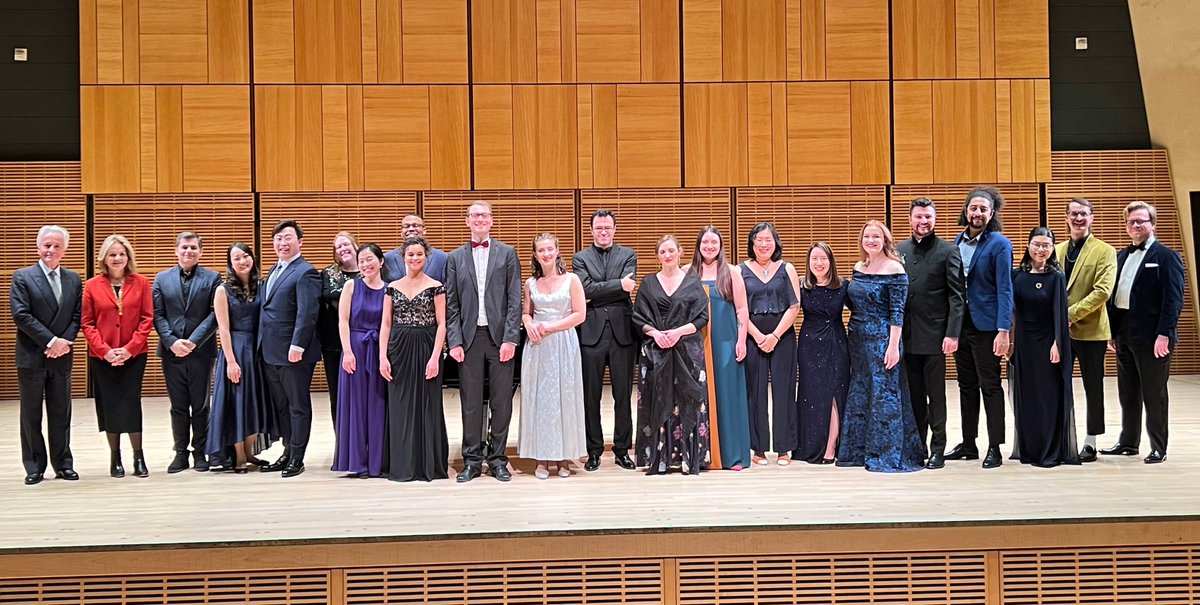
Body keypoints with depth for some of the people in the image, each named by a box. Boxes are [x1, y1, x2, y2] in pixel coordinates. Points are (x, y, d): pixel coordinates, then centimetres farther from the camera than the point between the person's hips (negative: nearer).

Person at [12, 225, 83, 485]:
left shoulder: (73, 279, 9)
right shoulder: (22, 277, -2)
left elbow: (77, 316, 6)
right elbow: (21, 315, -11)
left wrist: (65, 342, -11)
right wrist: (51, 341, -16)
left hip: (61, 356, 3)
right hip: (32, 356, -3)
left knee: (61, 414, 8)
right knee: (31, 414, 4)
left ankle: (63, 464, 15)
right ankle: (34, 467, 11)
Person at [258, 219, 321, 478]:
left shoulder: (305, 273, -12)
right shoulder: (275, 270, 16)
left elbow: (307, 313, -19)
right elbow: (268, 308, 18)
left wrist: (297, 346, -24)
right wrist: (262, 345, 12)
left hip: (293, 352, -9)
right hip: (270, 352, 9)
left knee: (298, 406, 2)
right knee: (280, 406, 15)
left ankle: (297, 459, 9)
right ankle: (288, 453, 24)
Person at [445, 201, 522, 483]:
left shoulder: (507, 253, 7)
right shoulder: (456, 258, 10)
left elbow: (514, 299, 1)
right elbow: (451, 304, 7)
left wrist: (510, 338, -8)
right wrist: (455, 341, -3)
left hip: (499, 336, -1)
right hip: (469, 337, 1)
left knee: (501, 401, 3)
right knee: (471, 402, 4)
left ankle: (497, 459, 12)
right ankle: (472, 460, 12)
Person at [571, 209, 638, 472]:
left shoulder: (628, 256, 9)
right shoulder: (580, 258, 8)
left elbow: (628, 287, -7)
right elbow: (587, 289, -8)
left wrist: (598, 292, -8)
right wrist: (618, 285, -12)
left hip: (622, 332, 1)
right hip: (592, 332, 0)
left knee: (623, 395, 6)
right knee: (591, 396, 5)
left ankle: (622, 450, 16)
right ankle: (594, 451, 15)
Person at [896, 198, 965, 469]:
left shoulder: (948, 251, -2)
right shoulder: (899, 251, 10)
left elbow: (957, 296, -7)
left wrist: (952, 334, -14)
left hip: (934, 336, -4)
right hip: (906, 335, 4)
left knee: (935, 396, 2)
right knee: (914, 396, 10)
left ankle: (937, 450, 10)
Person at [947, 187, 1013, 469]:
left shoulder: (999, 244, -8)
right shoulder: (957, 242, 10)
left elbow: (1004, 289, -12)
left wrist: (1003, 330, -19)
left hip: (985, 326, -6)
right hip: (960, 323, 6)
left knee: (990, 386, 0)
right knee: (967, 386, 13)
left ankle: (994, 448, 6)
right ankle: (968, 445, 21)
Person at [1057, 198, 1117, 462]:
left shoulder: (1105, 251, -3)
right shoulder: (1057, 250, 13)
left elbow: (1103, 291, -14)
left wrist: (1072, 313, -18)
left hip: (1090, 330, -4)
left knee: (1093, 388, 5)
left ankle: (1091, 442, 14)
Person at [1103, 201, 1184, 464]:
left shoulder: (1166, 256, -6)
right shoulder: (1122, 256, 14)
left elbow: (1174, 299, -12)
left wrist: (1164, 334, -19)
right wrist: (1112, 331, 9)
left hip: (1151, 336, -6)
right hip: (1124, 335, 6)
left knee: (1154, 394, 2)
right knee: (1127, 393, 14)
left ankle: (1158, 449, 12)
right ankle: (1128, 442, 25)